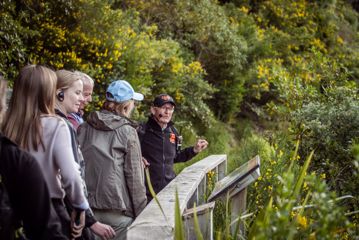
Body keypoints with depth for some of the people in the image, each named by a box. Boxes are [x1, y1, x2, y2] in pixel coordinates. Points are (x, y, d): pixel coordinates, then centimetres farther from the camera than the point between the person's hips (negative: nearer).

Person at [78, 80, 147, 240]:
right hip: (117, 209, -5)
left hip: (88, 205, 5)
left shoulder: (84, 128, 7)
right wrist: (141, 212, 0)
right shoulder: (127, 131, -6)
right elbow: (134, 175, -7)